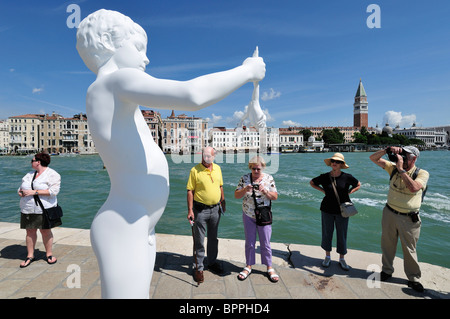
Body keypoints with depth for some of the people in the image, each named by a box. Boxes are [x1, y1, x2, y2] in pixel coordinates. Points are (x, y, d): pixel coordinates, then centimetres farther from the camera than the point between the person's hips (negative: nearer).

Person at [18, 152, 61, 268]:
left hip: (44, 209, -6)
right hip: (28, 209, 6)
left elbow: (53, 191, -18)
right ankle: (30, 256, 22)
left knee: (46, 231, 2)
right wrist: (20, 192, -3)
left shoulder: (52, 175, -7)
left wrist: (34, 192, -21)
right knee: (30, 232, 9)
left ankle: (49, 254, 17)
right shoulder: (29, 174, 16)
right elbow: (21, 188, 20)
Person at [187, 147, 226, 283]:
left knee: (213, 238, 18)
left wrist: (223, 202, 14)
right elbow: (190, 191, -12)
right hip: (200, 209, -4)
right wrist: (190, 210, -16)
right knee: (199, 240, 5)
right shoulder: (195, 170, -11)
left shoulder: (217, 168, 4)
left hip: (215, 208, 5)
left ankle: (212, 262, 37)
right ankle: (198, 268, 22)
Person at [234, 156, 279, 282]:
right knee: (249, 242, 12)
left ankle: (269, 268, 25)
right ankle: (248, 266, 29)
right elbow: (236, 195, -5)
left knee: (265, 243, 8)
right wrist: (245, 189, -24)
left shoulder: (269, 178, -4)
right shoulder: (245, 178, -4)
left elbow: (275, 197, -4)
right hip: (248, 216, 1)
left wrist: (265, 191, -22)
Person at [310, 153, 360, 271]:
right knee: (327, 233, 10)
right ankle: (327, 257, 30)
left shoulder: (347, 177, -8)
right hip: (327, 209, 1)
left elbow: (358, 185, 11)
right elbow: (311, 182, 11)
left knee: (342, 234, 9)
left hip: (342, 210, 0)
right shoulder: (324, 177, -6)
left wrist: (348, 192, -3)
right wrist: (323, 190, 0)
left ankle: (342, 259, 29)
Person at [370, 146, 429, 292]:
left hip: (409, 218, -3)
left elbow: (413, 187, -29)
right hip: (389, 213, 3)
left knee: (409, 249, 9)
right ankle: (387, 271, 33)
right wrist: (387, 150, -15)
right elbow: (373, 158, 0)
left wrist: (401, 169, -26)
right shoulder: (393, 168, -1)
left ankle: (413, 278, 29)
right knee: (387, 244, 14)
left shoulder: (422, 174, -9)